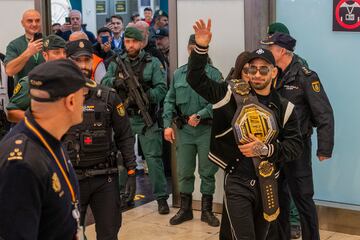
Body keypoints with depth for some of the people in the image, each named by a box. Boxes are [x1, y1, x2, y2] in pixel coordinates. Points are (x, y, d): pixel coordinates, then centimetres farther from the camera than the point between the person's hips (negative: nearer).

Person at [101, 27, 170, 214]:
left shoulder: (152, 63, 2)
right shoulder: (116, 64, 11)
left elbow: (161, 89, -6)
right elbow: (103, 83, 1)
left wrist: (144, 97, -20)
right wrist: (115, 81, -19)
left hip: (146, 118, -3)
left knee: (153, 157, -4)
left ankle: (161, 197, 3)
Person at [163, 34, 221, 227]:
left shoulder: (213, 74, -2)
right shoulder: (178, 74, 9)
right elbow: (169, 101, 9)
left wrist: (200, 115, -19)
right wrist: (168, 124, 0)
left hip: (207, 129, -3)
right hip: (184, 129, 3)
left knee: (207, 172, 6)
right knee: (184, 172, 9)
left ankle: (207, 211, 18)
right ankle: (185, 209, 22)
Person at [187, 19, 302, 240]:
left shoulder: (284, 108, 2)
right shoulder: (233, 94, -5)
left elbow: (295, 146, -2)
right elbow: (196, 79, -10)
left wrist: (266, 149, -18)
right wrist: (201, 48, -24)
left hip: (268, 183, 4)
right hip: (237, 182, -4)